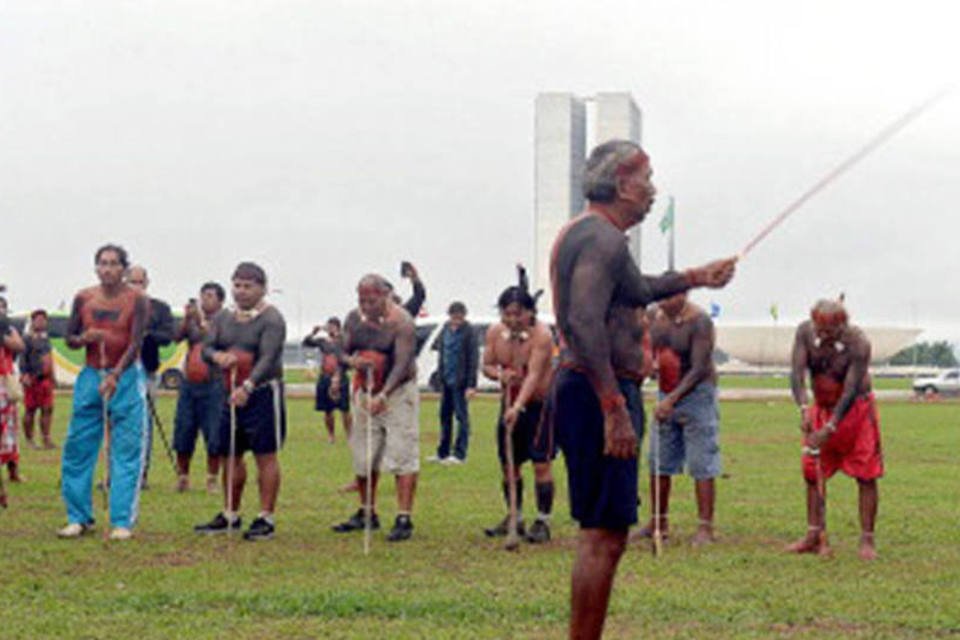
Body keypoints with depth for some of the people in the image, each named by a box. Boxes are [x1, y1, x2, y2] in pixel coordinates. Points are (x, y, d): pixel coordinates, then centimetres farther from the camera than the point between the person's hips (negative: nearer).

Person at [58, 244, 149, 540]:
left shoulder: (137, 299, -4)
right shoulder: (83, 298, 6)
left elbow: (136, 342, -13)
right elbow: (69, 338, 12)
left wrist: (115, 376, -26)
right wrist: (85, 338, -12)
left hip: (126, 377, -3)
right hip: (90, 376, 3)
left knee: (126, 452, -4)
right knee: (77, 448, 1)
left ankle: (122, 522, -1)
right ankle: (79, 518, 11)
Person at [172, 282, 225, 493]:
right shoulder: (192, 320, 13)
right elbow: (177, 337, -2)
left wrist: (201, 321, -20)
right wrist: (186, 318, -15)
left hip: (213, 383, -4)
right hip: (189, 382, 4)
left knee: (214, 435, -4)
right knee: (183, 432, 4)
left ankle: (212, 479, 5)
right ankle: (182, 477, 14)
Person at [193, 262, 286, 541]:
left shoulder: (271, 319, -10)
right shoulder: (224, 318, 12)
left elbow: (268, 358, -22)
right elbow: (206, 347, 7)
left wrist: (247, 386, -35)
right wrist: (217, 356, -18)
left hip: (263, 393, -7)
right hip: (232, 392, 7)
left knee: (265, 455, -4)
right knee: (229, 455, 11)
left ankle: (266, 519, 0)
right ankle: (230, 515, 22)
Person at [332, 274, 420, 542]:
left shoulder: (400, 322, -17)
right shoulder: (354, 319, 2)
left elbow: (402, 363, -25)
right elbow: (342, 352, 6)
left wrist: (383, 395, -37)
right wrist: (352, 361, -19)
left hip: (398, 392, -6)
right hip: (366, 391, 6)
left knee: (403, 455, -13)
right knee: (363, 456, 10)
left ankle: (404, 519, -14)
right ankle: (367, 513, 23)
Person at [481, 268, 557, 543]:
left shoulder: (541, 334, -21)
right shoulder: (495, 333, -2)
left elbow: (534, 374, -30)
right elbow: (487, 365, 7)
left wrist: (518, 406, -40)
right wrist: (499, 374, -17)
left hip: (540, 404, -6)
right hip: (510, 404, 6)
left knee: (541, 464, -9)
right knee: (508, 463, 10)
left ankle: (543, 522, -3)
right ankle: (514, 517, 22)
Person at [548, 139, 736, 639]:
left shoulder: (582, 233, 19)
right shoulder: (603, 238, -14)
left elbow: (632, 290, 38)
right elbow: (584, 324, -26)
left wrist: (695, 278, 46)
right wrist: (615, 410, -29)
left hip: (579, 388, 11)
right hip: (599, 392, -11)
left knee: (601, 533, 16)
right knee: (605, 536, -9)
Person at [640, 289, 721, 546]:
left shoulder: (699, 322, -16)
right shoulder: (657, 317, 5)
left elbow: (698, 370, -22)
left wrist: (672, 399, -29)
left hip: (696, 394, -7)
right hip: (666, 396, 7)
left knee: (701, 466, -8)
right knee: (658, 464, 9)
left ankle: (705, 527, -5)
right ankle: (658, 522, 19)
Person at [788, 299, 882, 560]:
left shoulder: (858, 344, -26)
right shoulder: (805, 333, -15)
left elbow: (850, 391, -28)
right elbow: (797, 372, -22)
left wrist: (830, 429, -35)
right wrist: (804, 408, -38)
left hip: (855, 408, -4)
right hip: (821, 408, 4)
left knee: (866, 475, -7)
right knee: (813, 473, 4)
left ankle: (867, 540, -3)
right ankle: (815, 536, 11)